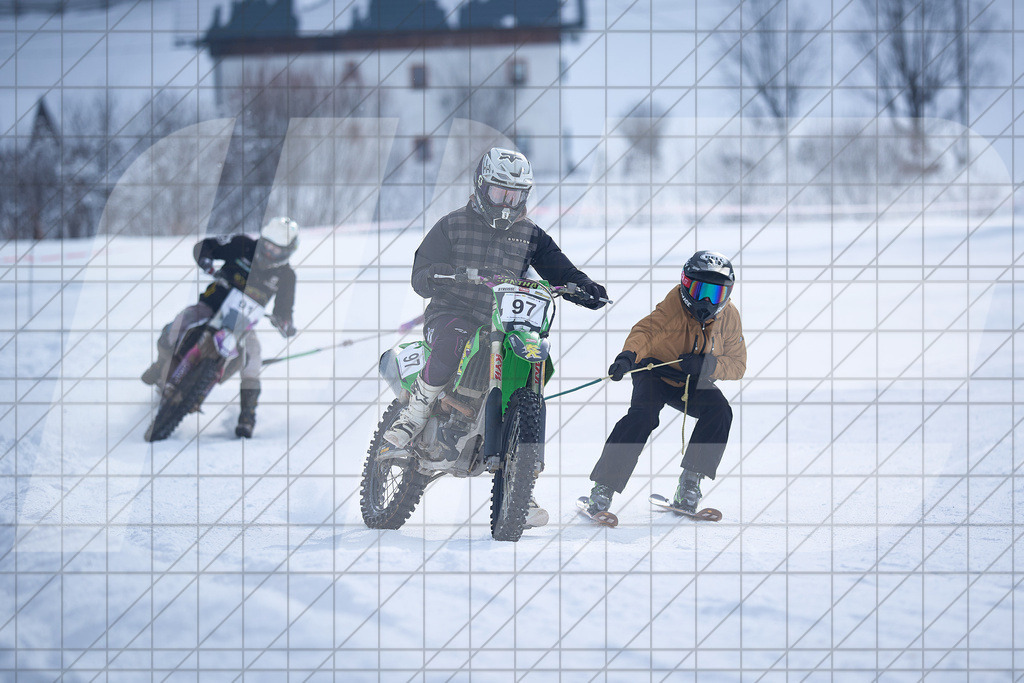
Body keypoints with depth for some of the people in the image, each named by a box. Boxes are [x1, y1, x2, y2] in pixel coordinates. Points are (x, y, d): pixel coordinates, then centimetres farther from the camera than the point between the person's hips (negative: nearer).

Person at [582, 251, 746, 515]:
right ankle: (603, 488, -27)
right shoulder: (676, 304, -23)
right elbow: (648, 329, -34)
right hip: (656, 372, -4)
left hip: (694, 383, 4)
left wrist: (707, 365, -28)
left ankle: (690, 483, -14)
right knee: (642, 415, -30)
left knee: (719, 411, -24)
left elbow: (737, 365, -7)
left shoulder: (728, 318, -11)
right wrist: (628, 356, -55)